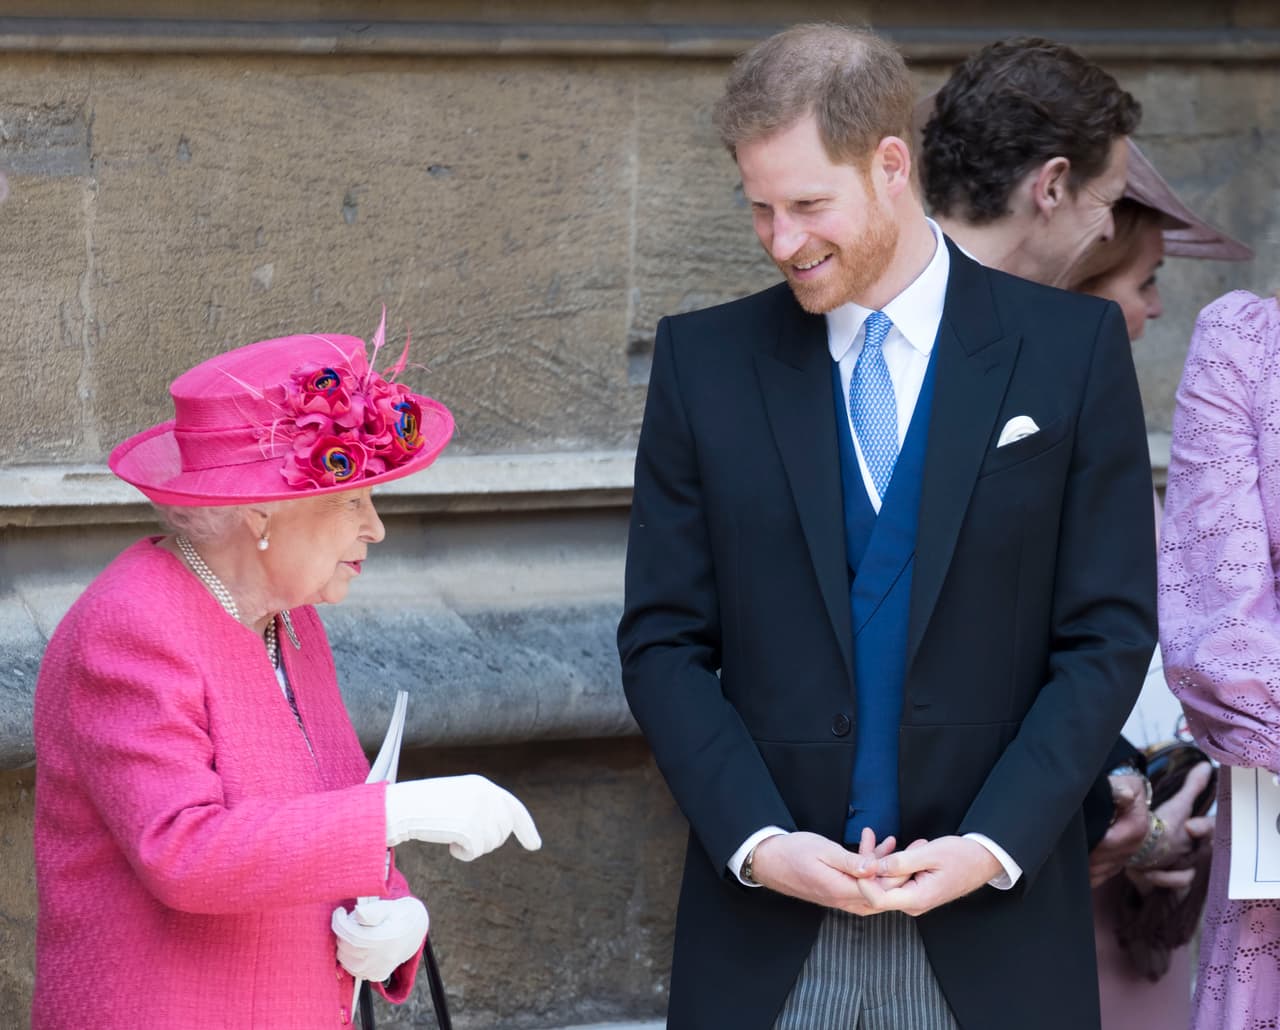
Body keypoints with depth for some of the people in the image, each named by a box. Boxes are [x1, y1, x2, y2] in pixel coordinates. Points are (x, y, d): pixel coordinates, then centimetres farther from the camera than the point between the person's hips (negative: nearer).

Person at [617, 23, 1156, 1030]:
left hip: (995, 917, -1)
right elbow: (664, 639, 3)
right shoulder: (704, 360, 4)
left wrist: (992, 845, -11)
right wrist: (756, 840, -10)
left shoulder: (1072, 347, 0)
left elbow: (1110, 633, -1)